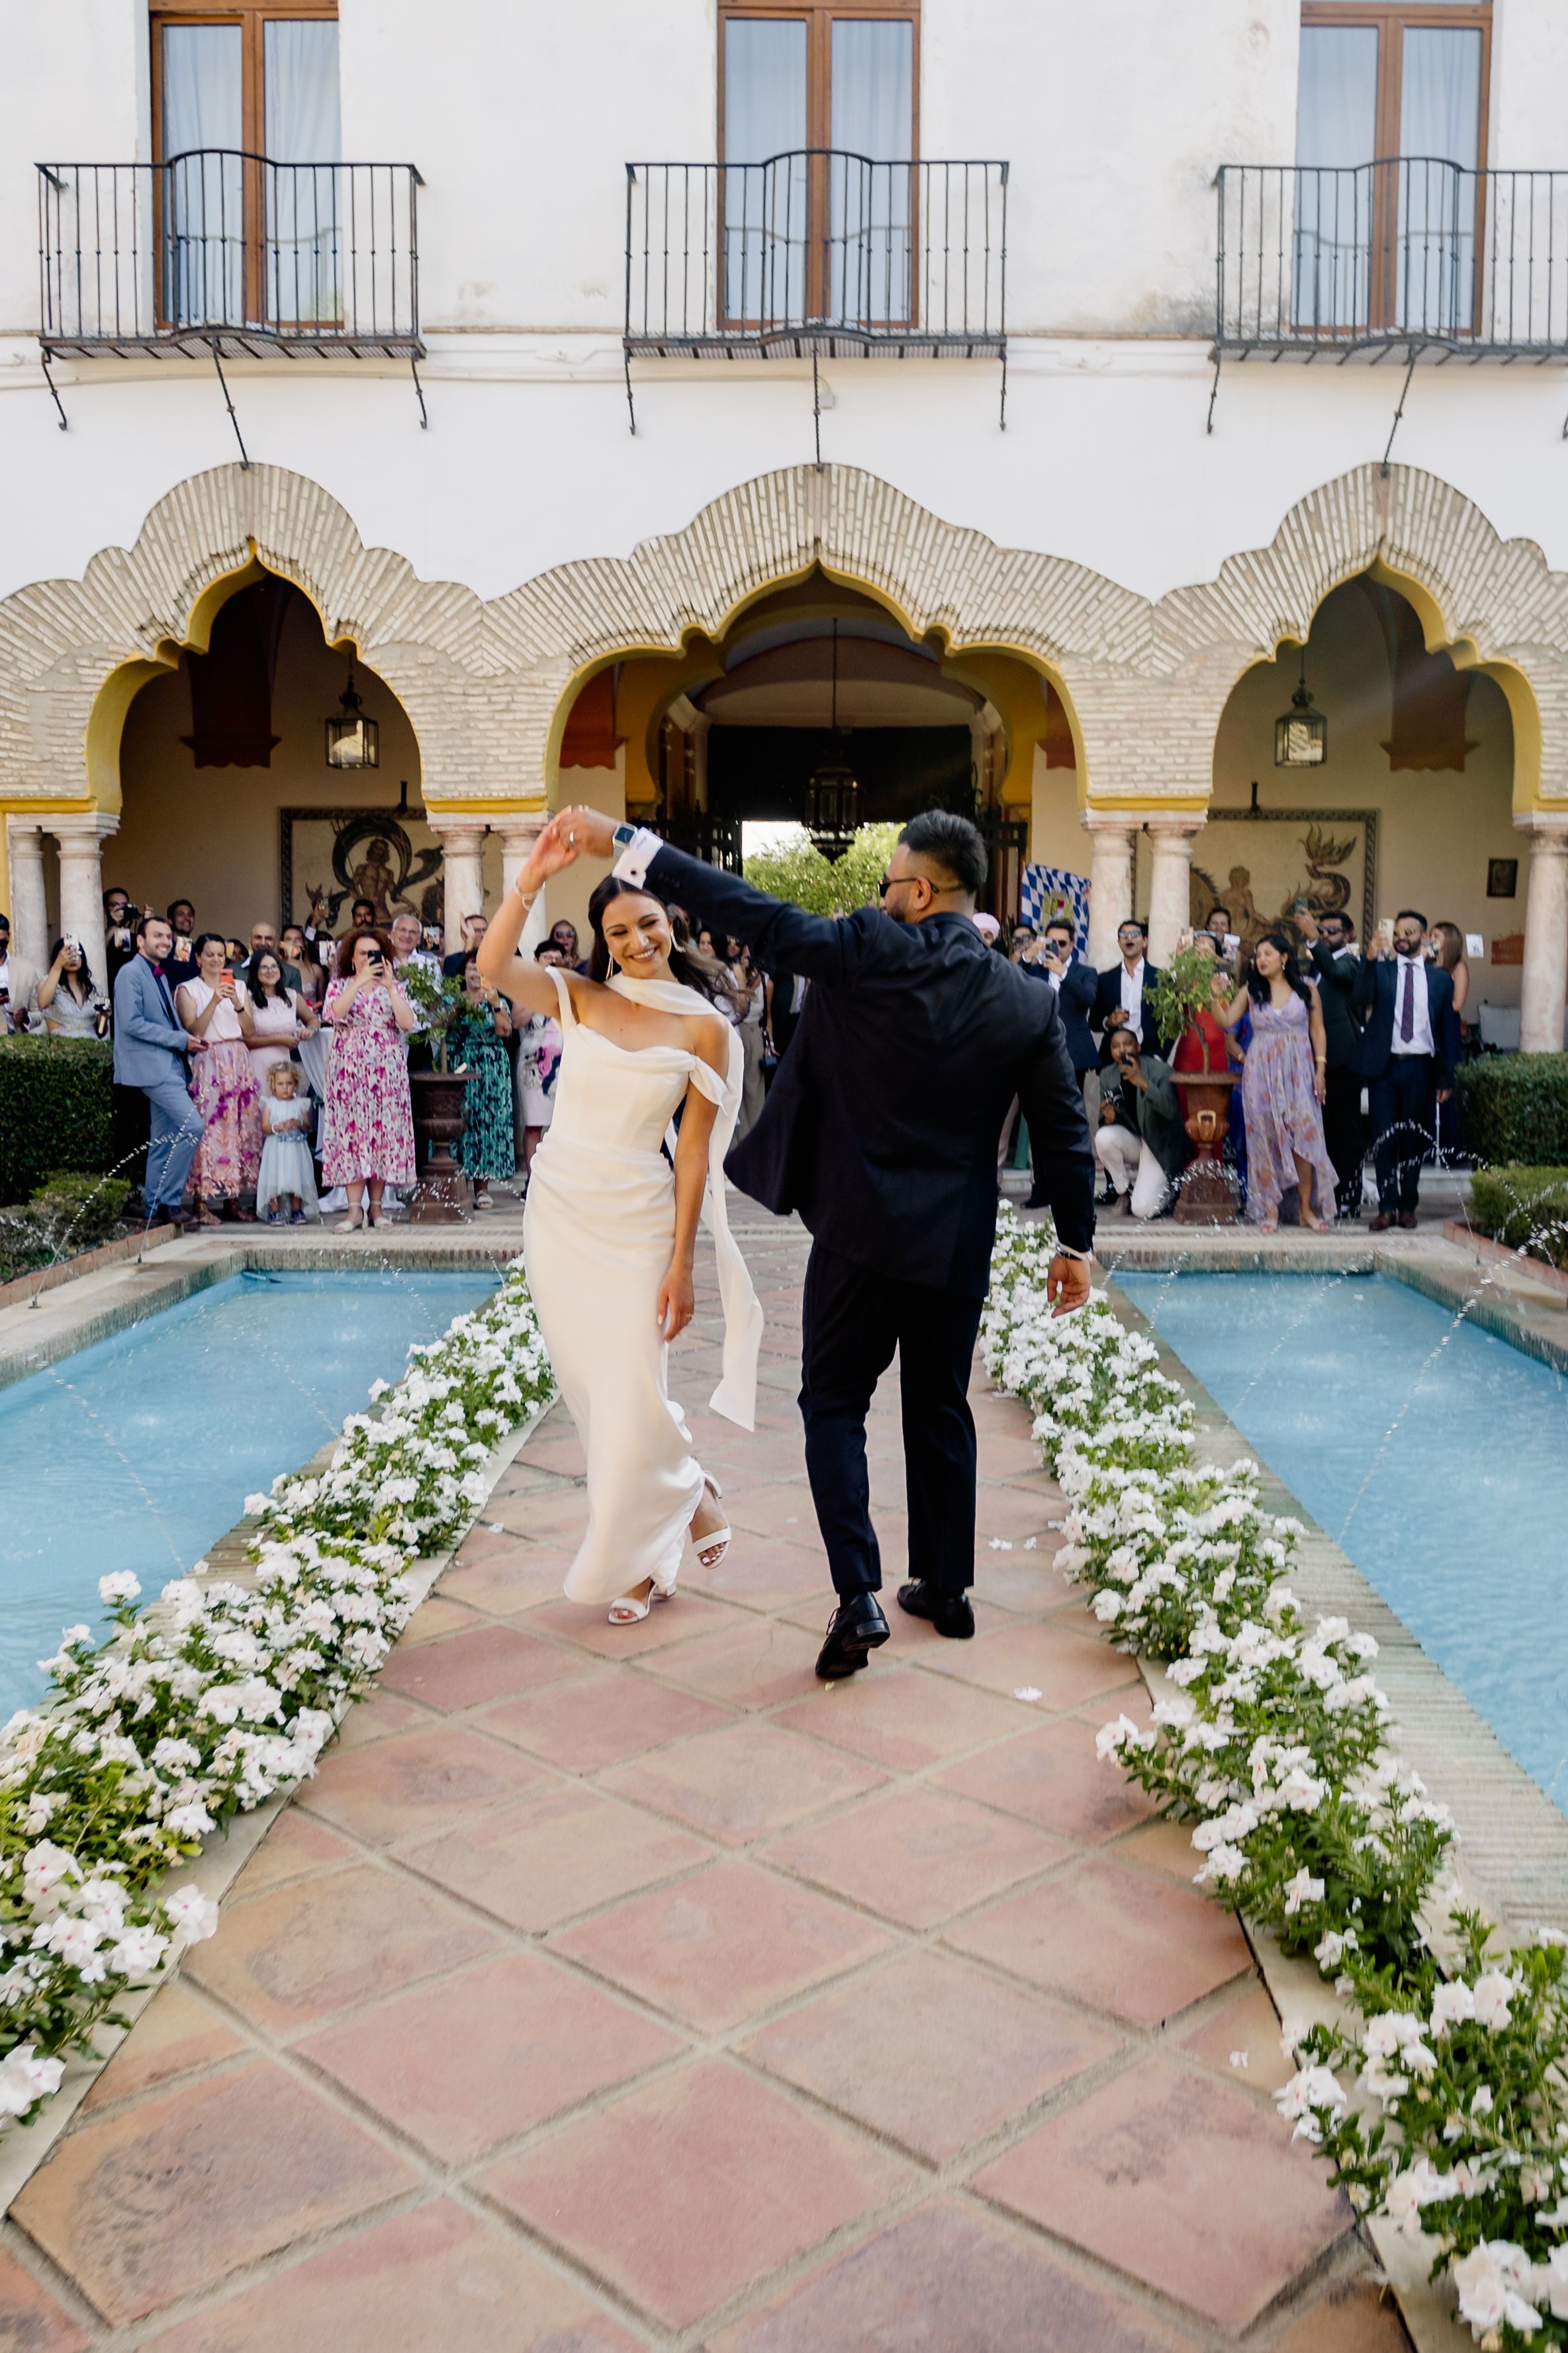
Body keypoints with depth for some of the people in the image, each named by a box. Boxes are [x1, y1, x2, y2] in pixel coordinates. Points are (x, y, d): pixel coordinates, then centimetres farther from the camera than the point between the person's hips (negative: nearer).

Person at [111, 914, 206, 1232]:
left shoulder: (159, 976, 20)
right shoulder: (131, 973, -8)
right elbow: (132, 1023, -18)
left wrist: (190, 1039, 3)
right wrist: (181, 1039, -16)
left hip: (168, 1064, 9)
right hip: (152, 1065, -9)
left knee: (164, 1139, 10)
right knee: (192, 1126, -17)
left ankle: (156, 1207, 15)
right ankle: (169, 1200, -9)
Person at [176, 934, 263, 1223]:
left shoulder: (239, 987, 15)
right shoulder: (188, 990, 4)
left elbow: (249, 1032, 8)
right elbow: (194, 1031, -8)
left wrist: (237, 1004, -8)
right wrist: (214, 1001, -16)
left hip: (239, 1064, 4)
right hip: (209, 1065, -4)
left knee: (242, 1128, 1)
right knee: (209, 1129, -10)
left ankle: (234, 1199, 8)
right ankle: (202, 1202, -6)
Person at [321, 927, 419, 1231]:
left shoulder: (393, 986, 11)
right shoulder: (339, 985, 10)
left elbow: (408, 1022, -5)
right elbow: (333, 1014, -12)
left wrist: (389, 986, -11)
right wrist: (360, 981, -15)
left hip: (386, 1071, 1)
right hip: (349, 1069, -1)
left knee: (383, 1131, -1)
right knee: (351, 1131, -6)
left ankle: (376, 1206, 7)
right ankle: (354, 1209, -7)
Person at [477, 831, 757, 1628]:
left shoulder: (704, 1029, -5)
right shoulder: (578, 997, 2)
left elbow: (693, 1152, -6)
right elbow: (493, 967, -15)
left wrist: (681, 1264, -9)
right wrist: (533, 877, -23)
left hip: (636, 1225, -3)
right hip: (557, 1210, 4)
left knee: (629, 1390, -1)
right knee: (585, 1384, 12)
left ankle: (630, 1560, 25)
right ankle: (686, 1490, 36)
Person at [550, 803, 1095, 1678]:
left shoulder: (868, 951, -12)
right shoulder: (1030, 1002, 0)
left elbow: (754, 914, -12)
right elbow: (1066, 1133, 3)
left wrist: (625, 843, -6)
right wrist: (1076, 1242, 14)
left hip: (862, 1229, -4)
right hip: (959, 1245, 4)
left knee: (835, 1406, 7)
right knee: (941, 1410, 18)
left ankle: (859, 1597, -4)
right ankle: (946, 1588, 28)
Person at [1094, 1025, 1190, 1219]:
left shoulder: (1161, 1070, -16)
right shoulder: (1107, 1075, -3)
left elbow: (1171, 1111, -31)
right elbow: (1104, 1122, 2)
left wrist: (1143, 1083, -42)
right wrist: (1108, 1118, -23)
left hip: (1160, 1144, -4)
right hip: (1131, 1140, 4)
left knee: (1143, 1209, -21)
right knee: (1103, 1136, -31)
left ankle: (1170, 1190, 16)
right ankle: (1125, 1190, -5)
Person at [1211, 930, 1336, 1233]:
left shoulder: (1306, 989, 4)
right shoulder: (1251, 991, 7)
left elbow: (1318, 1030, 4)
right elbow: (1225, 1021, -1)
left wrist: (1321, 1069, -3)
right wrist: (1217, 996, -16)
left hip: (1298, 1070, -1)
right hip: (1261, 1072, 1)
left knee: (1304, 1134, -6)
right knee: (1266, 1137, 0)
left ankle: (1308, 1208, 3)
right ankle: (1270, 1208, 6)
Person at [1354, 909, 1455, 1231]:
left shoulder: (1439, 978, 8)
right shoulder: (1380, 969, 4)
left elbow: (1445, 1029, 9)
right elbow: (1361, 1000, -15)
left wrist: (1445, 1078, 7)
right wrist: (1371, 958, -27)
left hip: (1420, 1068, 1)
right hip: (1384, 1065, -1)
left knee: (1415, 1139, 7)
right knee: (1385, 1139, 0)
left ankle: (1408, 1205, 17)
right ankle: (1387, 1207, 6)